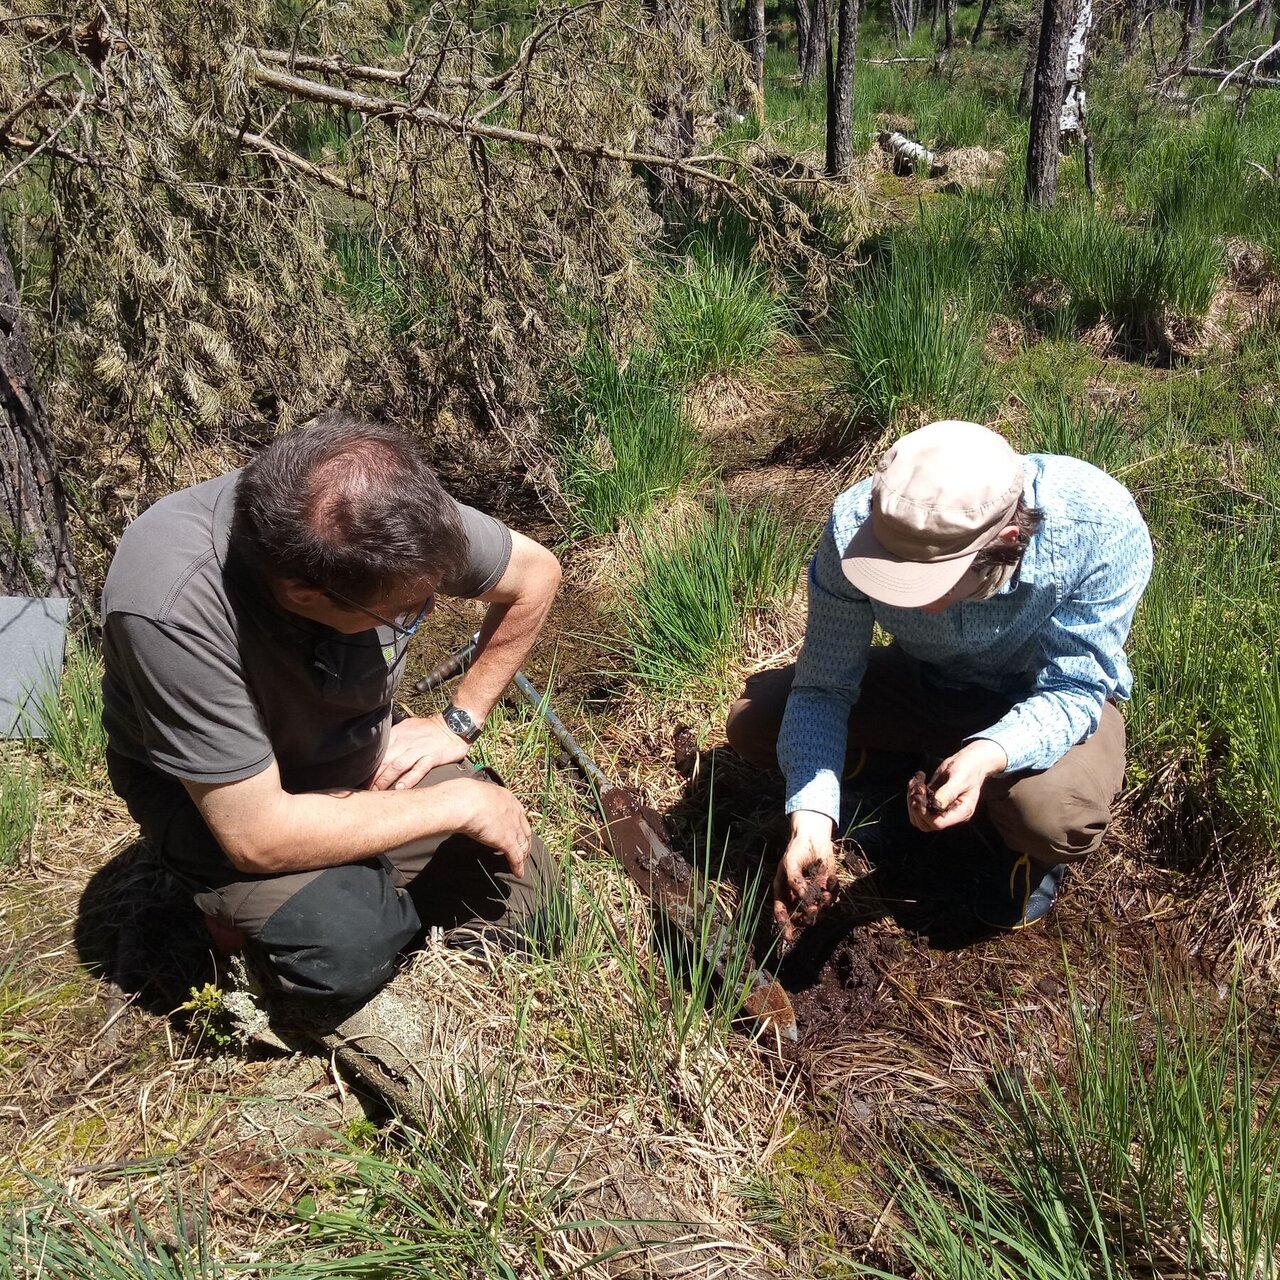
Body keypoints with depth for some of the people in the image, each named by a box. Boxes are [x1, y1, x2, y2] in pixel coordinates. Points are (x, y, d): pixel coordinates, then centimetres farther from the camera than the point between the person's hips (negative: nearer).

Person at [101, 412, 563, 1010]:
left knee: (520, 888, -6)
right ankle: (267, 908, 4)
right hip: (218, 795, -4)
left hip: (362, 757, 5)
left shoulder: (390, 514, -26)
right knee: (346, 944, -30)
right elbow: (256, 835, -34)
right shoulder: (172, 610, -39)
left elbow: (536, 573, -6)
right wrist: (460, 802, -27)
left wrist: (458, 723, -8)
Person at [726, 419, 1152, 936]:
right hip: (921, 679, 3)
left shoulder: (1101, 527, -36)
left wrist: (987, 756, -48)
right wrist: (811, 819, -35)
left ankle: (1033, 851, 4)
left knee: (1057, 818, -35)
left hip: (1042, 698, -2)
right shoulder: (856, 527, -30)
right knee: (752, 721, -15)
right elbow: (823, 685, -22)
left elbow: (1073, 691, -27)